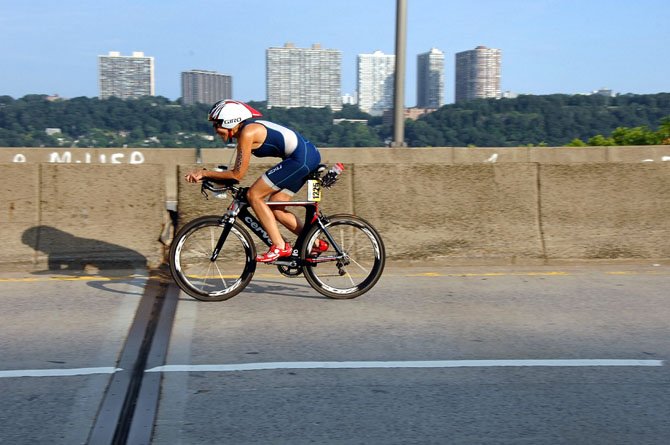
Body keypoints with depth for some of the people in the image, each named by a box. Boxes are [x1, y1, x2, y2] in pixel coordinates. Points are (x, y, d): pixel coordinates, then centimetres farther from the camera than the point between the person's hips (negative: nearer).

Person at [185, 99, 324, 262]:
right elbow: (237, 172, 19)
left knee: (254, 195, -7)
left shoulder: (247, 133, -13)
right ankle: (315, 243, 15)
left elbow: (237, 175, -11)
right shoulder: (252, 128, 16)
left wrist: (205, 173, -3)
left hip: (300, 158, -10)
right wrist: (204, 174, 12)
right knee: (275, 209, 11)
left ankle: (280, 247, -7)